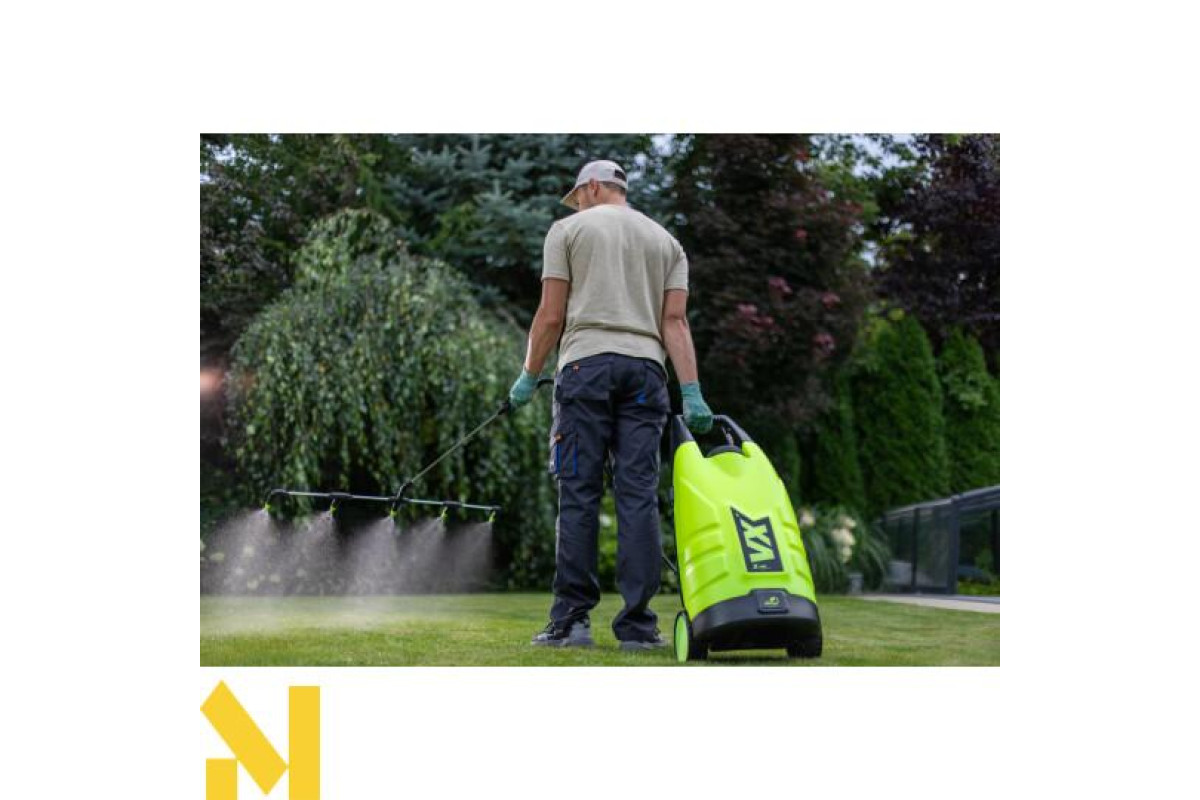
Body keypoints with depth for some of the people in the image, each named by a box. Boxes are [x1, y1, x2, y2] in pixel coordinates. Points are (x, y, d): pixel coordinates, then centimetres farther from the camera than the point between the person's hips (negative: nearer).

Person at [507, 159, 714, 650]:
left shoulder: (569, 229, 11)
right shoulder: (665, 240, 21)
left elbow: (550, 315, 2)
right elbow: (675, 320, 7)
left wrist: (528, 377, 11)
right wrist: (692, 393, 1)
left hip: (586, 364, -3)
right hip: (646, 369, 3)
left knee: (579, 495, -2)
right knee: (639, 496, 0)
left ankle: (572, 621, -2)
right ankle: (637, 624, -2)